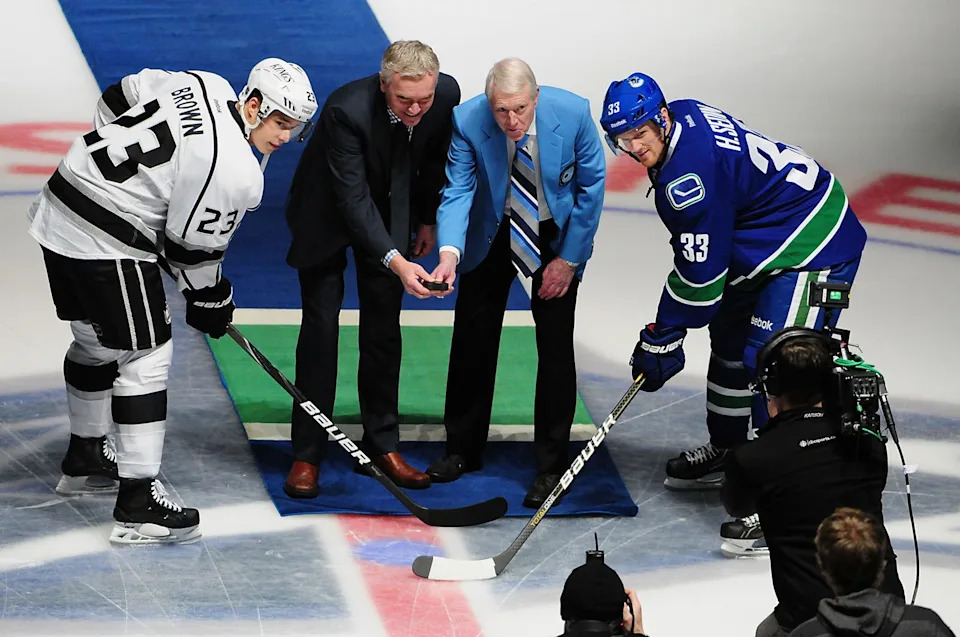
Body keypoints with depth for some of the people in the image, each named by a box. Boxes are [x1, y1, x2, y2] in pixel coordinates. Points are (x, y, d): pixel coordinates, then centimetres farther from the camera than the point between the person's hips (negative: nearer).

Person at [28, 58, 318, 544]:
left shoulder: (202, 86, 4)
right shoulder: (233, 170, -20)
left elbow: (116, 99, 16)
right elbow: (192, 249, -12)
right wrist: (210, 302, 6)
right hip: (107, 245, -10)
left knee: (97, 342, 26)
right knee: (145, 357, -4)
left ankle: (85, 459, 45)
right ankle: (138, 505, -4)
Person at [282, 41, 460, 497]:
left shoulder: (447, 93, -21)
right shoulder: (346, 109, -37)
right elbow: (353, 199, -36)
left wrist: (428, 218, 8)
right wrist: (395, 261, -46)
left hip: (392, 209, 4)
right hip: (327, 214, -4)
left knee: (383, 324, 4)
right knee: (321, 322, -6)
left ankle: (382, 442, 13)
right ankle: (307, 454, 0)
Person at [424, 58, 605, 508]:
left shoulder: (573, 113, -27)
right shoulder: (467, 121, -26)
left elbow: (591, 186, -15)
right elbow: (458, 191, -22)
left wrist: (569, 259, -12)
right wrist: (449, 252, -40)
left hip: (556, 234, -2)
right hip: (494, 231, 2)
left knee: (555, 347, -4)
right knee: (473, 337, 8)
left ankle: (550, 467, 6)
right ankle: (463, 450, 26)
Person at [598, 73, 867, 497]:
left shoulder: (689, 174, -29)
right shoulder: (685, 114, 0)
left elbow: (700, 272, -22)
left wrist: (663, 338, -12)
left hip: (814, 246, -12)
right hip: (767, 239, 12)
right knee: (730, 337, 21)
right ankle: (726, 451, 38)